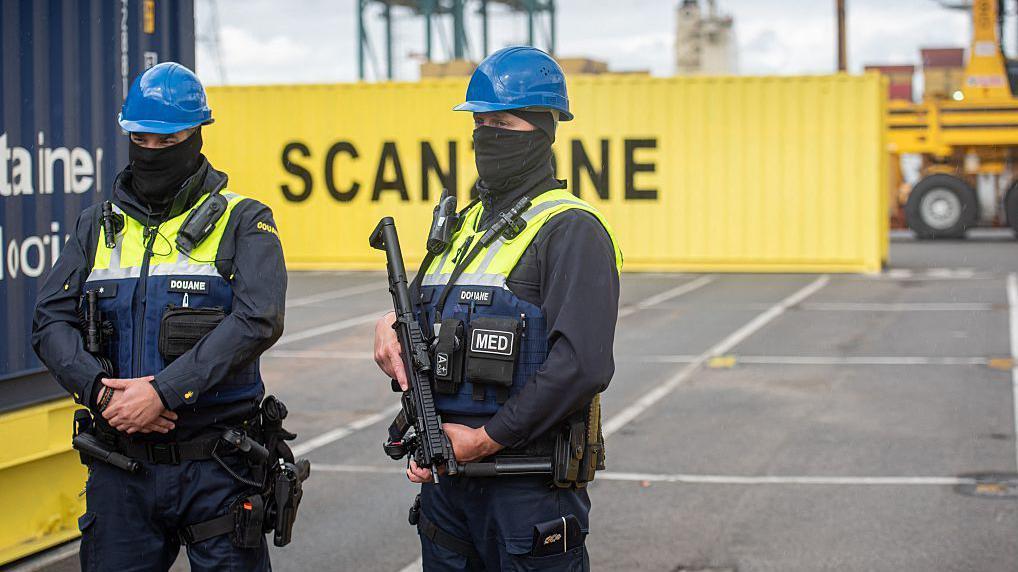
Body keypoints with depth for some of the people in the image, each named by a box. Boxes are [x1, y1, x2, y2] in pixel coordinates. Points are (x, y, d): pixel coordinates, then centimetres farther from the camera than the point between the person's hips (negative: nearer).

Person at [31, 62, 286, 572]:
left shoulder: (243, 222, -1)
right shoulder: (98, 227, 11)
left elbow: (256, 320, -15)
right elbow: (52, 322, 4)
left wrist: (162, 392, -22)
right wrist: (99, 390, -15)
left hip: (215, 468, -3)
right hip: (119, 469, 3)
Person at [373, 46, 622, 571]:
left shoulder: (570, 230, -11)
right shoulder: (464, 225, 15)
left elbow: (582, 366, -22)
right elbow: (421, 316, 25)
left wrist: (485, 439, -19)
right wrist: (390, 326, 0)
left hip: (529, 487, -7)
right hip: (445, 478, 8)